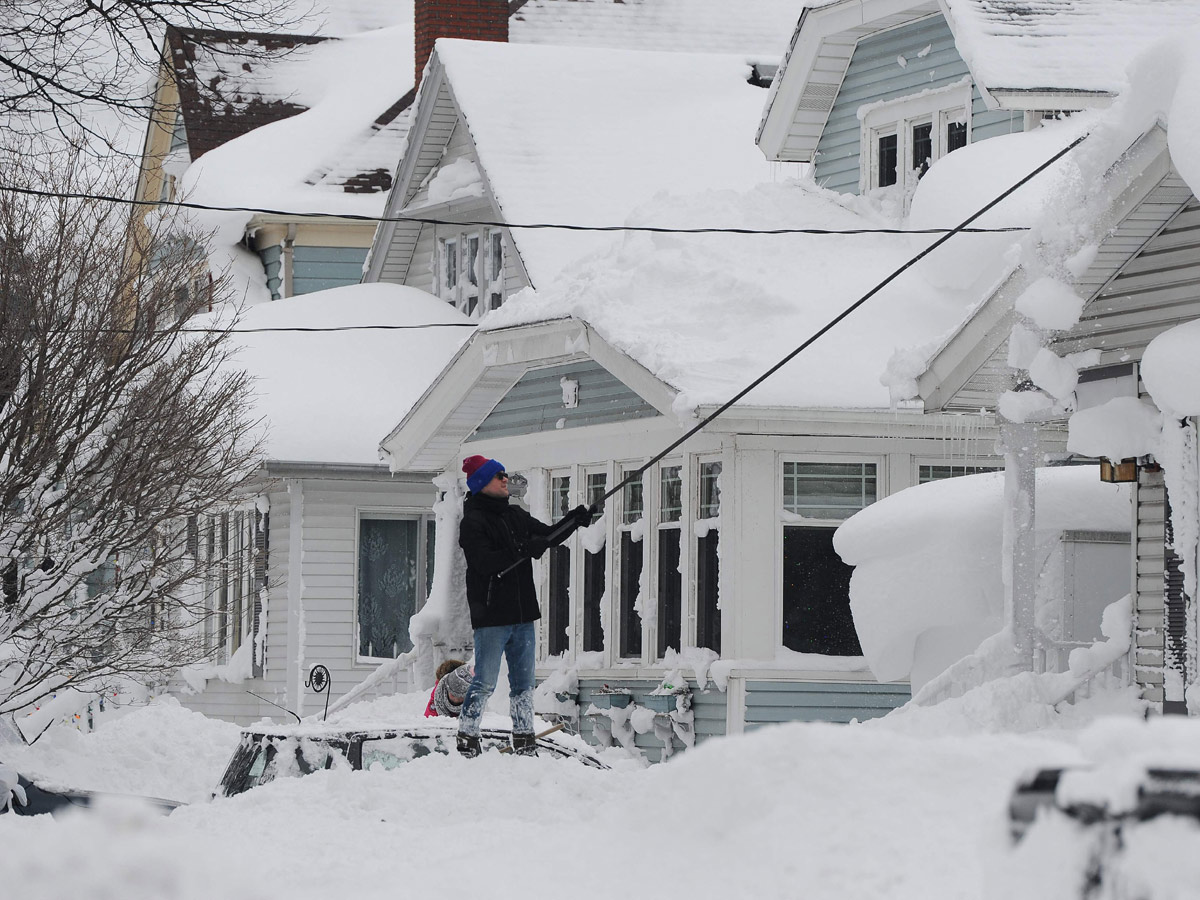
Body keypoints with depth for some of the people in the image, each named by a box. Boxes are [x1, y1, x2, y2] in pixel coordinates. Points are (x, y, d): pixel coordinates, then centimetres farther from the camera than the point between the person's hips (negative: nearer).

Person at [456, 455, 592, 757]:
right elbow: (485, 563, -21)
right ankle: (466, 742, 1)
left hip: (522, 613, 8)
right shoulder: (473, 522, -9)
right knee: (484, 683, -6)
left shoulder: (515, 516, 14)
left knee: (524, 683, 10)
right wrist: (525, 549, -26)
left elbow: (549, 536, 18)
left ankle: (524, 744, 16)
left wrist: (573, 521, 1)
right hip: (491, 615, -8)